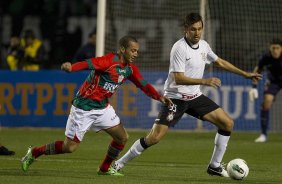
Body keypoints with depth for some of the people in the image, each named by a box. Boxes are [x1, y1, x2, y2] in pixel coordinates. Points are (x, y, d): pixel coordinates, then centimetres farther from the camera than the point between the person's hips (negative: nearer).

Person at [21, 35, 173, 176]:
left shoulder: (130, 69, 3)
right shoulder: (110, 61, -22)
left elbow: (143, 84, 13)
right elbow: (88, 64, -37)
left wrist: (159, 97, 0)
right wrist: (71, 67, -56)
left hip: (102, 108, 8)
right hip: (83, 108, -8)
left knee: (122, 137, 2)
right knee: (70, 147, -6)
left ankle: (104, 169, 21)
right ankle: (34, 153, 13)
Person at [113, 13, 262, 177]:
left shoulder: (203, 45, 4)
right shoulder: (180, 48, -19)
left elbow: (220, 62, 21)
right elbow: (178, 79, -24)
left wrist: (246, 74, 23)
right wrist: (205, 81, -31)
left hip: (195, 96, 7)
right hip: (176, 97, -7)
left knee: (228, 123, -1)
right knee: (154, 137, -16)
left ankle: (215, 166, 10)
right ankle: (120, 163, 0)